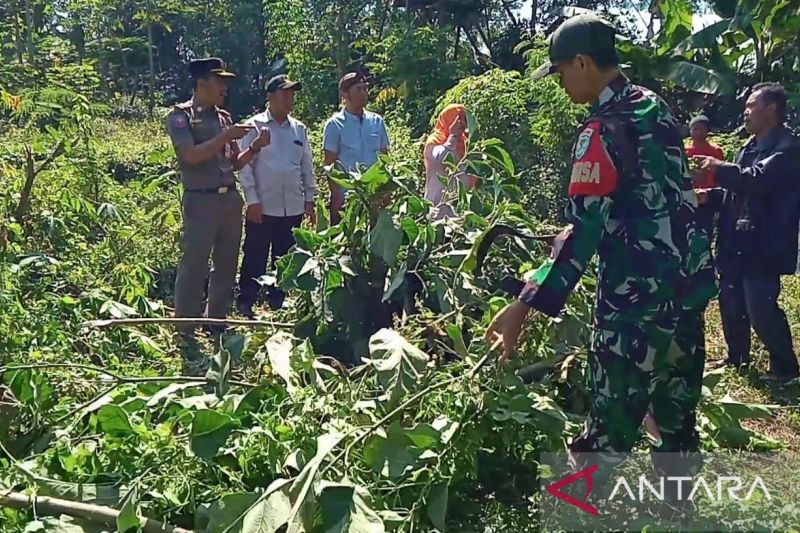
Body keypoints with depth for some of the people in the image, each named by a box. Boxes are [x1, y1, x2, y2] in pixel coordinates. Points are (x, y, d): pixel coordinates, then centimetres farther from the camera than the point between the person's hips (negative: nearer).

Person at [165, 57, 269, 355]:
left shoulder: (224, 117, 13)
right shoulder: (180, 116, -4)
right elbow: (191, 155, -18)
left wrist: (255, 148, 0)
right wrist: (225, 137, -17)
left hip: (231, 198, 7)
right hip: (201, 200, -7)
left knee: (226, 264, 12)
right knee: (194, 265, -4)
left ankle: (218, 322, 24)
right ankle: (185, 333, 5)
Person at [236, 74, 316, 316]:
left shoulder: (299, 129, 9)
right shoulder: (254, 126, -4)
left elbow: (307, 166, 13)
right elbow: (244, 165, -6)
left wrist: (309, 199, 9)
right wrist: (252, 200, -12)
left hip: (293, 207, 4)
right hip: (262, 207, -4)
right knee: (255, 258, 2)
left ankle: (278, 302, 22)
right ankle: (245, 303, 12)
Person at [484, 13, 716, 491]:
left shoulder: (603, 131, -16)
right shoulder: (656, 108, 10)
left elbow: (584, 233, -21)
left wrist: (524, 306, -21)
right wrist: (578, 232, 29)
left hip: (639, 297, -9)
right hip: (690, 283, 9)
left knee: (609, 433, 1)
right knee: (678, 418, 19)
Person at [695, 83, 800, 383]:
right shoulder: (750, 148, 15)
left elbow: (758, 179, -29)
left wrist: (720, 168, -21)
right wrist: (710, 197, 2)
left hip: (763, 247, -9)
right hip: (737, 244, 9)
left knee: (761, 310, -6)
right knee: (731, 304, 16)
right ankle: (737, 358, 34)